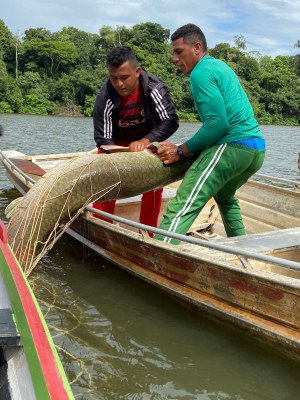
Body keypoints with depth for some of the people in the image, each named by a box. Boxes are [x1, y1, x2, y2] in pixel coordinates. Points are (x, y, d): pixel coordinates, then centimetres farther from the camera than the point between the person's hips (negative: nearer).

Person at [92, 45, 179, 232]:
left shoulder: (154, 87, -31)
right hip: (117, 142, 0)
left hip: (148, 139, 1)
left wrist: (146, 140, -47)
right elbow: (103, 139, -27)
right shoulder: (105, 98, -31)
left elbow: (171, 121, -32)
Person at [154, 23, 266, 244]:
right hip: (257, 148, 10)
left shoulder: (201, 72, -6)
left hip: (233, 146, -10)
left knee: (183, 206, -19)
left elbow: (218, 123, -16)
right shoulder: (221, 66, 23)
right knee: (225, 197, 33)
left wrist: (181, 151, -10)